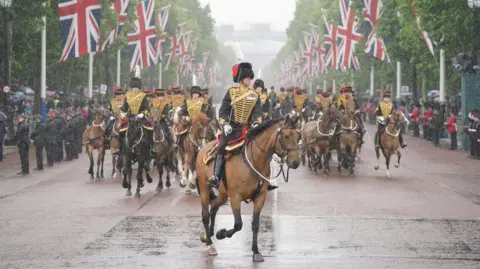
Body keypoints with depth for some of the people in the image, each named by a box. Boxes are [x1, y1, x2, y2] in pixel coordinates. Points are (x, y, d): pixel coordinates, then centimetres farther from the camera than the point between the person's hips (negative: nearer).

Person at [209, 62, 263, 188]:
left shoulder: (255, 95, 10)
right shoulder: (231, 92, 4)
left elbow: (257, 111, 1)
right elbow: (223, 111, 2)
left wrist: (256, 123, -18)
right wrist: (225, 124, -12)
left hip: (248, 129, 2)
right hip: (232, 128, -2)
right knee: (222, 149, -15)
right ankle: (216, 176, -19)